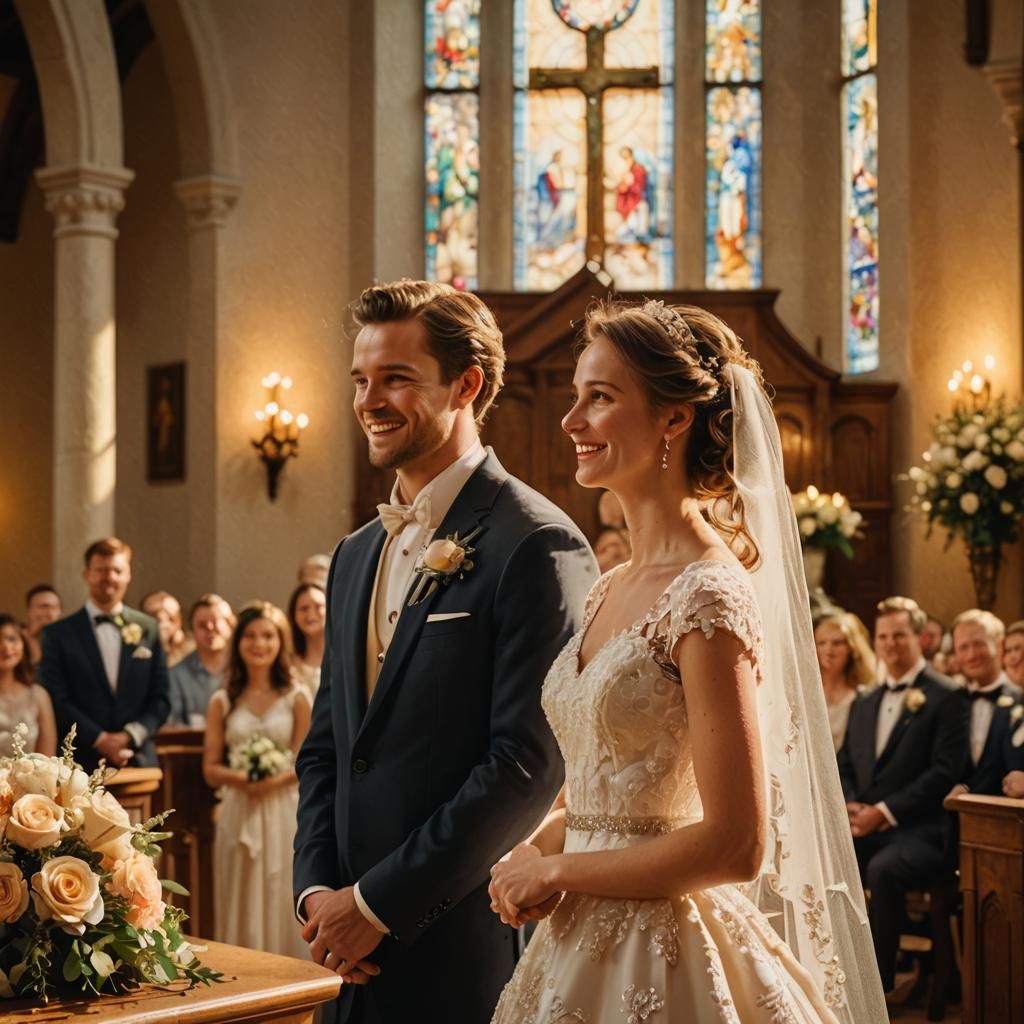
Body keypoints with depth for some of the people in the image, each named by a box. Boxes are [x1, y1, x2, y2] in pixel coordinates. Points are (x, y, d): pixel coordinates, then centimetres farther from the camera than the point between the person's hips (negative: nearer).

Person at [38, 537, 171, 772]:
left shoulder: (149, 629, 10)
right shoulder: (58, 634, 4)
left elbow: (161, 699, 9)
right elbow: (57, 702, -2)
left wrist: (131, 735, -8)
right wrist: (99, 739, -13)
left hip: (138, 762, 2)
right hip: (82, 764, -2)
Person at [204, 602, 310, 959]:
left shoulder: (297, 698, 3)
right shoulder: (222, 701, 6)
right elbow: (210, 769, 5)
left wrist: (277, 779, -17)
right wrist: (236, 777, -15)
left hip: (284, 812, -1)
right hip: (239, 813, 1)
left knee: (283, 906, 1)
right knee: (241, 908, 3)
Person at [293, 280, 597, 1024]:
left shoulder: (537, 545, -12)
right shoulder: (356, 557, 13)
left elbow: (530, 764, -17)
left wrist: (378, 904, -14)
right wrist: (317, 889, -1)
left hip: (472, 958, -7)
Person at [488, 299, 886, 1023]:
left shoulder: (708, 596, -17)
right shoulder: (611, 590, 7)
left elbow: (735, 847, -21)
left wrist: (556, 870, -11)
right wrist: (529, 855, -3)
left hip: (661, 959, -8)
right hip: (584, 947, 8)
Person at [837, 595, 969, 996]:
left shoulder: (946, 697, -1)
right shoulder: (864, 703, 21)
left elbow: (946, 771, -10)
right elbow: (844, 766, 20)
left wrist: (884, 811, -15)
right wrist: (850, 806, -3)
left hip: (919, 829, -6)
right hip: (864, 826, 6)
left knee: (883, 869, -36)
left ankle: (879, 981, -22)